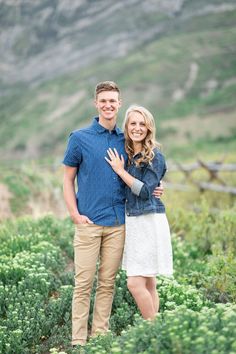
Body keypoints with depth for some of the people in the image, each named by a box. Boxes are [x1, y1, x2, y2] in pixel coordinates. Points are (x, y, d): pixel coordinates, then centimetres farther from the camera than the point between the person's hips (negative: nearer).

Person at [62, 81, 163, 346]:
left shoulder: (126, 140, 10)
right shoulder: (80, 138, 0)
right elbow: (68, 180, 2)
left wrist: (149, 191, 1)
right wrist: (75, 214, -8)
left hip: (118, 222, 3)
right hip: (89, 222, -3)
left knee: (107, 282, 9)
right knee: (84, 283, -1)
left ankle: (100, 334, 18)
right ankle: (78, 340, 5)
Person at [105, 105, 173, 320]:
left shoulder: (154, 156, -9)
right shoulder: (127, 155, 12)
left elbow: (145, 191, -15)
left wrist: (120, 170, -10)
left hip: (149, 223, -7)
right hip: (132, 221, 7)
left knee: (135, 283, -11)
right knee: (148, 284, 10)